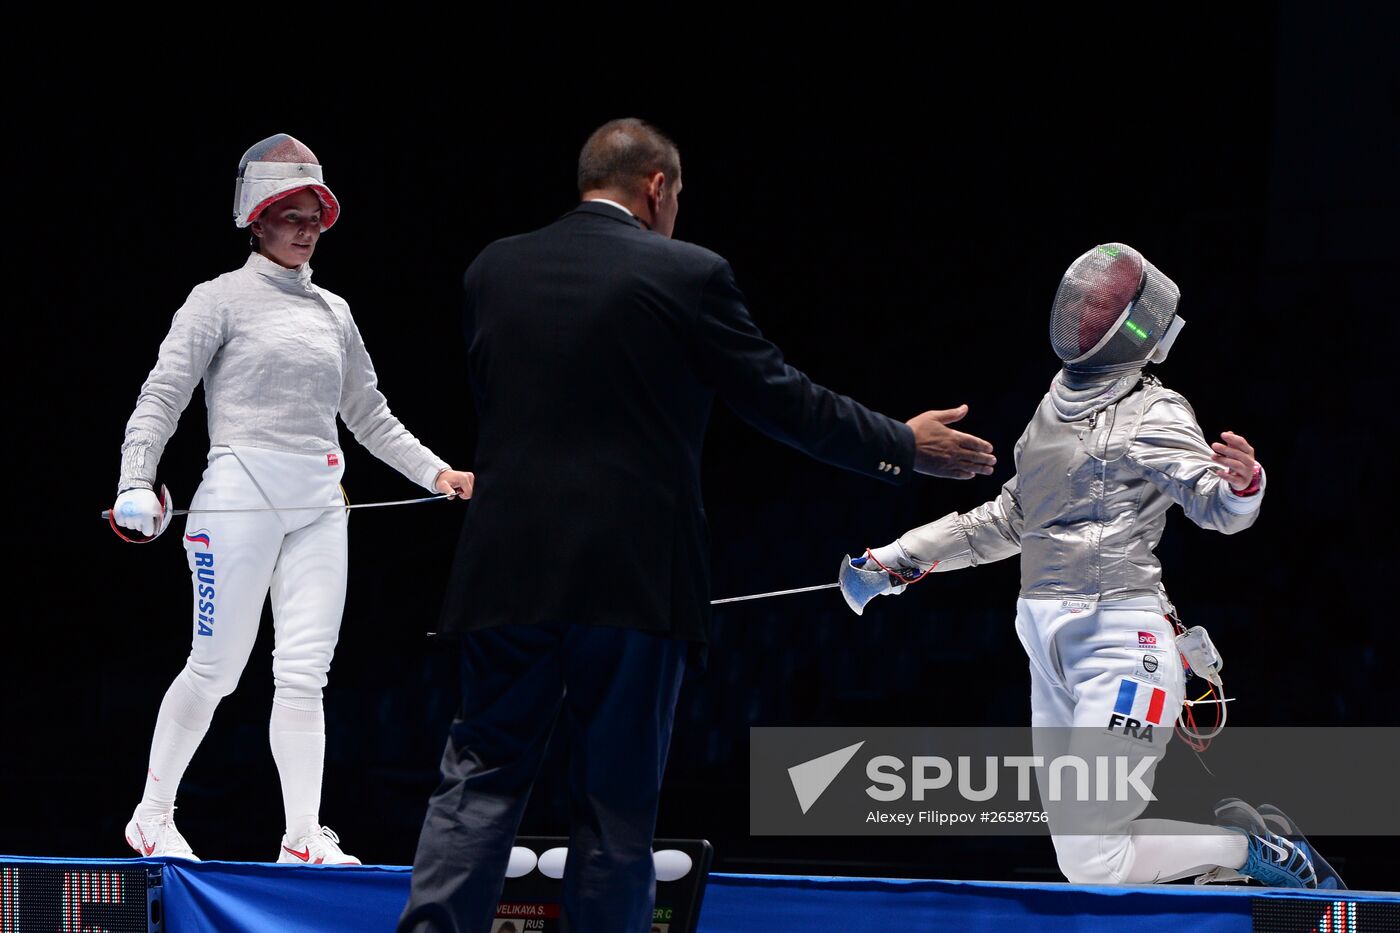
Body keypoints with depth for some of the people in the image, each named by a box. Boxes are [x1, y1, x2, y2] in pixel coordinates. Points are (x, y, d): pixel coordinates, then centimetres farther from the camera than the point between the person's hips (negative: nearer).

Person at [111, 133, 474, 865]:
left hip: (318, 506, 5)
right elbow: (161, 398, -5)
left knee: (304, 674, -2)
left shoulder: (332, 312, 16)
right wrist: (136, 484, -18)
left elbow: (369, 417, 23)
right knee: (215, 670, -2)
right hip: (240, 497, -5)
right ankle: (152, 816, 13)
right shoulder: (222, 299, 0)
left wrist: (436, 473, 10)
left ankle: (303, 835, -4)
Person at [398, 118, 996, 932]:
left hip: (509, 568, 3)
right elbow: (785, 401, -1)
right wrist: (907, 446, 13)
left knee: (482, 776, 7)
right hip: (632, 578, -3)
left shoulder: (495, 270, 7)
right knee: (617, 797, 4)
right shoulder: (687, 275, -5)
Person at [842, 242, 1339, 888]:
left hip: (1119, 640, -8)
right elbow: (1008, 519, 26)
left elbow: (1213, 503, -22)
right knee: (1078, 858, 8)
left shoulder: (1154, 415, -7)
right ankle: (1238, 839, 24)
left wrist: (1241, 484, -45)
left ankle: (1263, 853, 5)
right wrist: (899, 559, 26)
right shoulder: (1057, 405, 15)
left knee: (1094, 861, -13)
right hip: (1050, 647, 8)